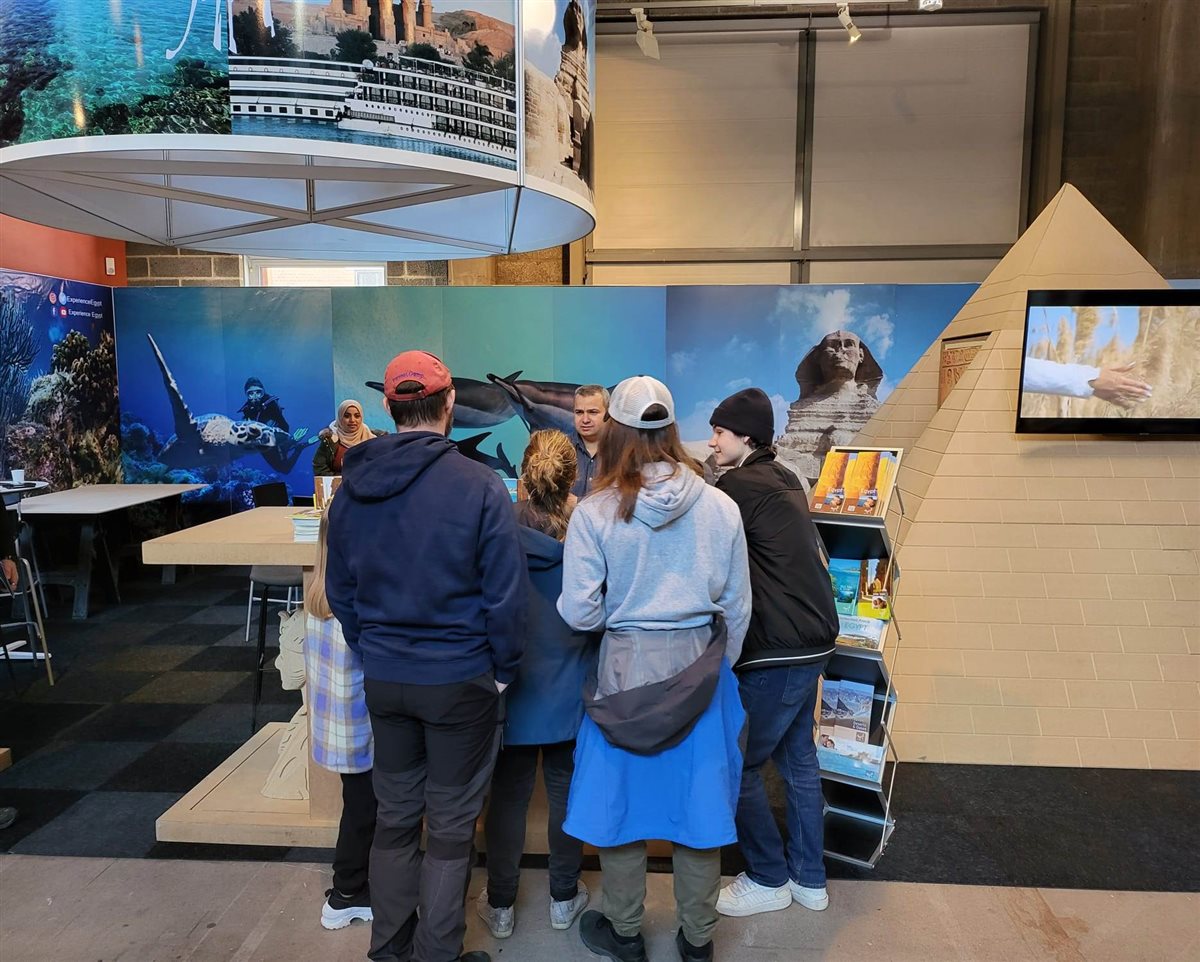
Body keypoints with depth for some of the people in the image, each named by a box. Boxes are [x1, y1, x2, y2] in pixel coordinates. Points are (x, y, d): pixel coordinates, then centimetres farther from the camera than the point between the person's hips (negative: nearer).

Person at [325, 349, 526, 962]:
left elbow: (339, 591, 7)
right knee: (451, 828, 11)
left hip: (383, 679, 5)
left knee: (395, 815, 21)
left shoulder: (351, 487, -1)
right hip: (461, 681, -5)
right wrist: (503, 672, -1)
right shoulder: (479, 487, -17)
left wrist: (372, 653, 16)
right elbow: (505, 595, -15)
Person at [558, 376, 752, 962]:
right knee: (697, 801, 16)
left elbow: (579, 614, -11)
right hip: (701, 669, 2)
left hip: (626, 670, -2)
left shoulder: (595, 512, -13)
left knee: (621, 798, 17)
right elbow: (736, 607, 2)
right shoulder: (719, 507, -6)